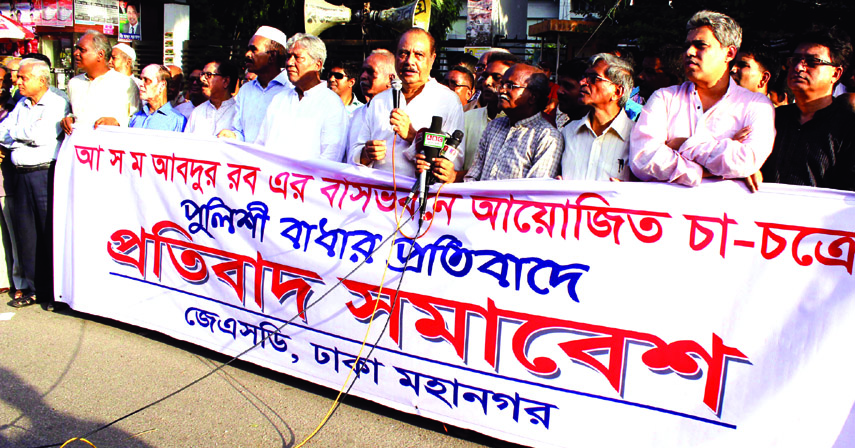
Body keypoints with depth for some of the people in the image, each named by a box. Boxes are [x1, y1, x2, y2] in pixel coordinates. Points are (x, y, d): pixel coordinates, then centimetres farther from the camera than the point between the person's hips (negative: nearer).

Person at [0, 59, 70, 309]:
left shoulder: (57, 104, -5)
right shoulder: (21, 105, 17)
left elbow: (42, 136, -16)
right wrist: (28, 133, -5)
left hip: (46, 173, -7)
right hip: (22, 174, 7)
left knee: (49, 233, -2)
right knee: (24, 230, 9)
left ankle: (55, 291, 7)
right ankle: (32, 289, 19)